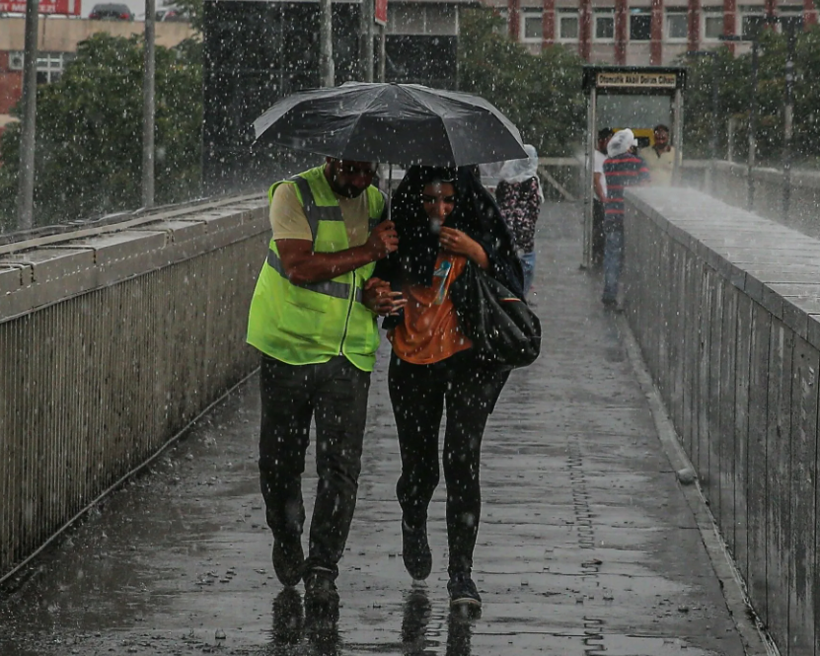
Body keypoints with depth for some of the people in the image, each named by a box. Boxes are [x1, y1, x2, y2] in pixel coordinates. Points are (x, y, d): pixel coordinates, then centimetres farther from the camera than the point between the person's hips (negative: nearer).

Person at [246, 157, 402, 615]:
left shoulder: (378, 203, 9)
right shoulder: (294, 194, -8)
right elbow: (300, 267, -20)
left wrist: (376, 292, -2)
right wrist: (366, 253, -21)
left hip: (350, 354, 3)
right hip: (289, 345, -3)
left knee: (341, 465, -6)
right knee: (281, 457, 8)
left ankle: (323, 569, -1)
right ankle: (286, 537, 35)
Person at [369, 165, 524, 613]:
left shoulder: (479, 229, -5)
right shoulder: (402, 234, -2)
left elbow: (512, 286, -8)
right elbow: (383, 282, 8)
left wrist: (477, 254, -21)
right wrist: (377, 292, -15)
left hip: (468, 360, -2)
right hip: (413, 361, 2)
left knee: (461, 459, -13)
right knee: (419, 466, 10)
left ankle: (461, 572, -8)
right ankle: (413, 528, 44)